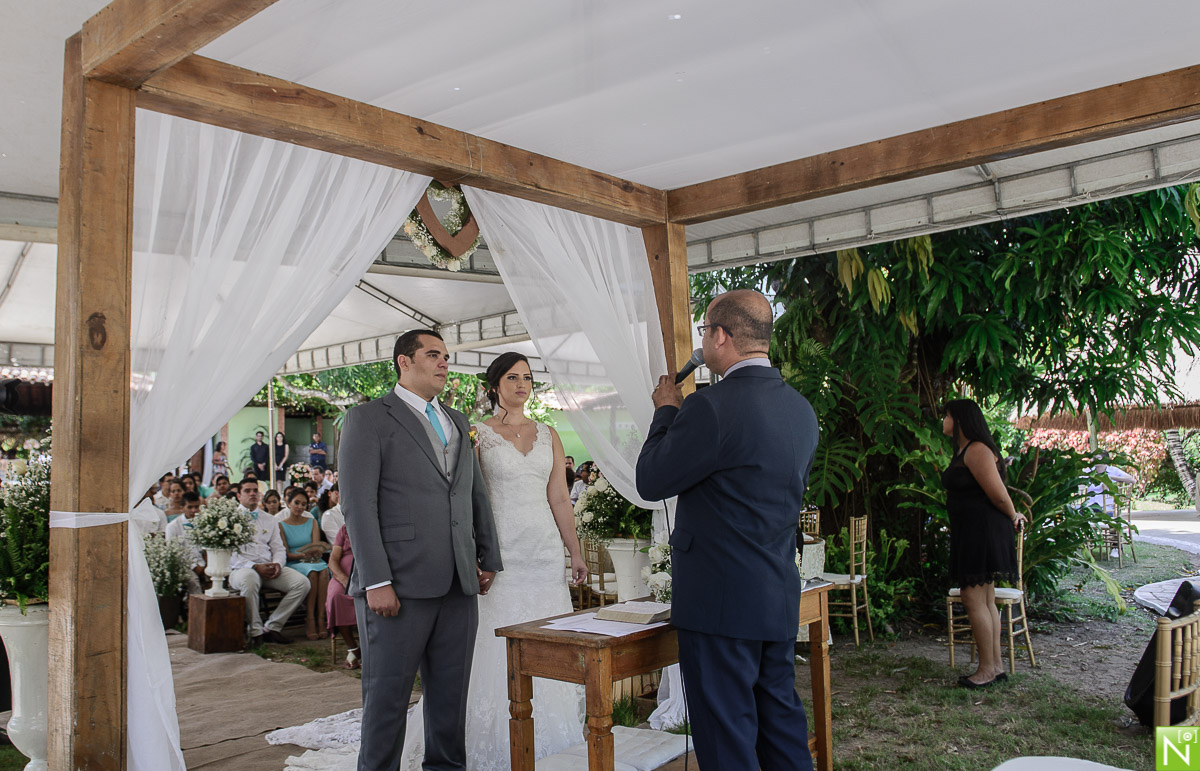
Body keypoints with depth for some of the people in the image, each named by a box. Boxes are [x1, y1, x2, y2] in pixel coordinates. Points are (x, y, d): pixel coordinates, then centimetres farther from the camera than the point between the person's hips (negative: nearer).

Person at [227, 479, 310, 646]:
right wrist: (255, 567, -17)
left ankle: (272, 627, -12)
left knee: (302, 583, -19)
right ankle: (255, 631, -24)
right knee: (249, 580, -41)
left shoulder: (269, 520, 22)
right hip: (241, 568, -5)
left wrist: (277, 564, -7)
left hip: (269, 567, 5)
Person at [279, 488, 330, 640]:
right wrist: (302, 555, -21)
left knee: (324, 571, -34)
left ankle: (320, 620, -37)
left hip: (314, 561, 2)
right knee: (312, 572, -36)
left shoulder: (312, 522, 16)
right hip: (293, 564, -2)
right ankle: (310, 620, -35)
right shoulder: (281, 525, 6)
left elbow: (317, 546, 4)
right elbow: (285, 554, -2)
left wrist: (317, 551, -21)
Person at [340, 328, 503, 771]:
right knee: (387, 696, 4)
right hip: (399, 585, -6)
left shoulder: (458, 423, 19)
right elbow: (357, 504, -9)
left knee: (451, 694, 12)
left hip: (459, 585, 6)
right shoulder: (367, 419, -1)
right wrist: (376, 581, -15)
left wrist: (489, 560, 17)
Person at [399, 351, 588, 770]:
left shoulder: (548, 435, 11)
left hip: (544, 551, 4)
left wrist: (575, 551, 9)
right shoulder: (478, 433, 0)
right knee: (496, 648, 0)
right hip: (499, 550, -4)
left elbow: (559, 498, 11)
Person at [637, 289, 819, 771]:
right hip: (780, 600, 8)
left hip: (721, 601, -8)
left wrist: (666, 410, 2)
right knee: (782, 721, 20)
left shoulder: (712, 407, -20)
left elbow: (650, 482, -11)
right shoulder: (802, 409, 6)